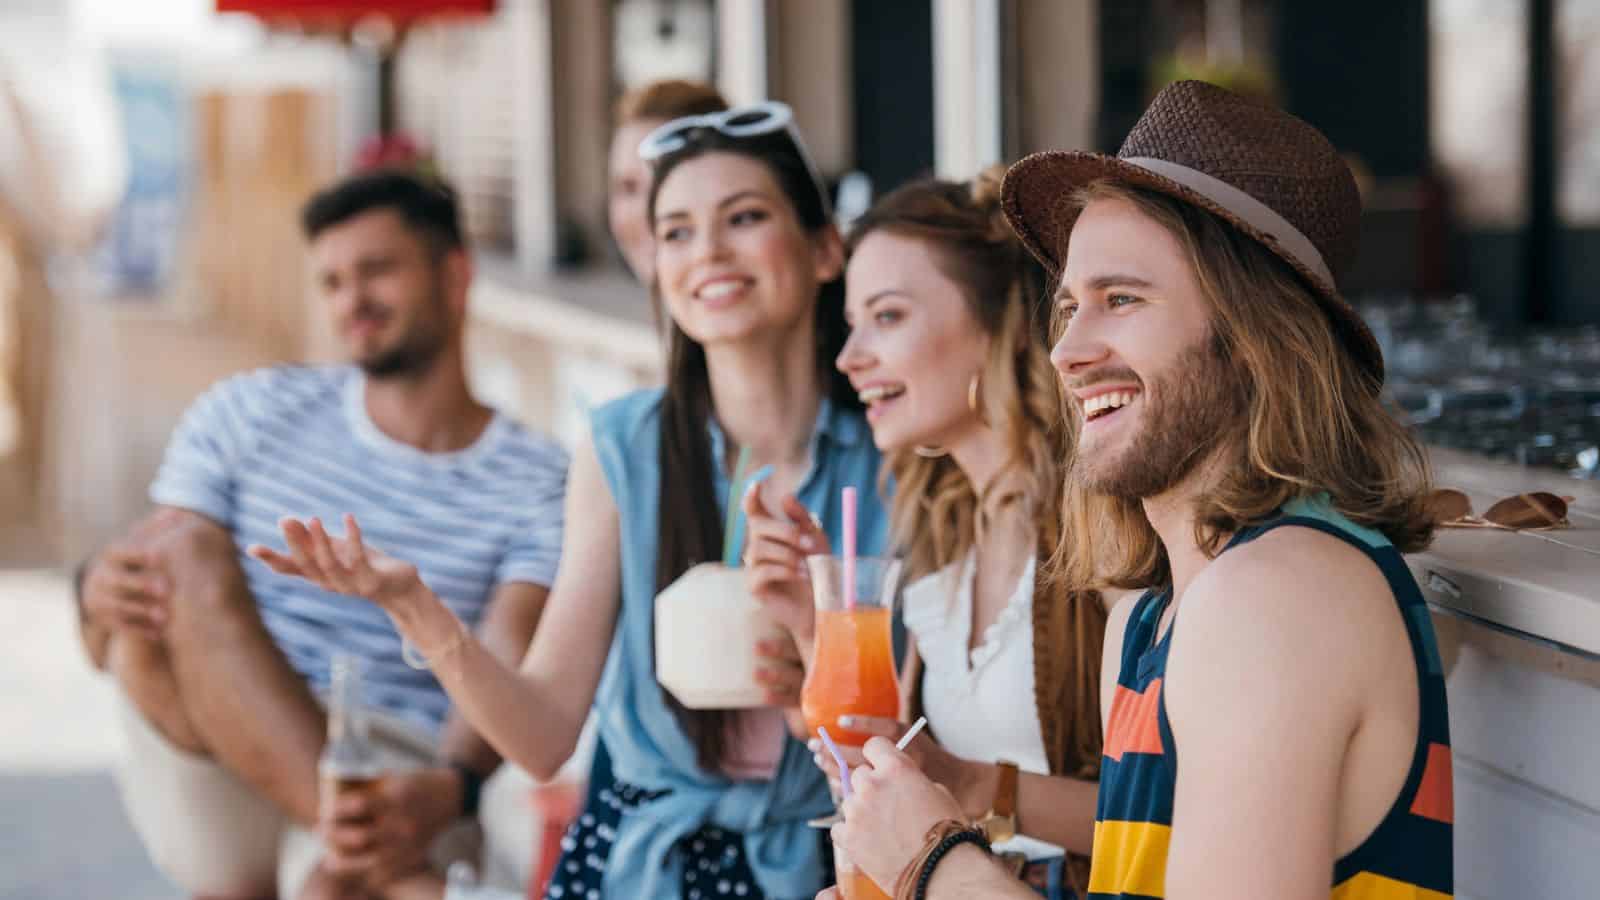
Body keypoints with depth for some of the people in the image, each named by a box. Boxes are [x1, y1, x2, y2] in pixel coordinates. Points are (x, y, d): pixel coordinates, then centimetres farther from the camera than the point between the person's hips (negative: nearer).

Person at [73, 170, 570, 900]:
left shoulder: (538, 485, 6)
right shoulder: (246, 415, 14)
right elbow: (107, 647, 10)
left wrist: (447, 790, -35)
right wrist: (100, 597, -18)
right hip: (221, 782, 4)